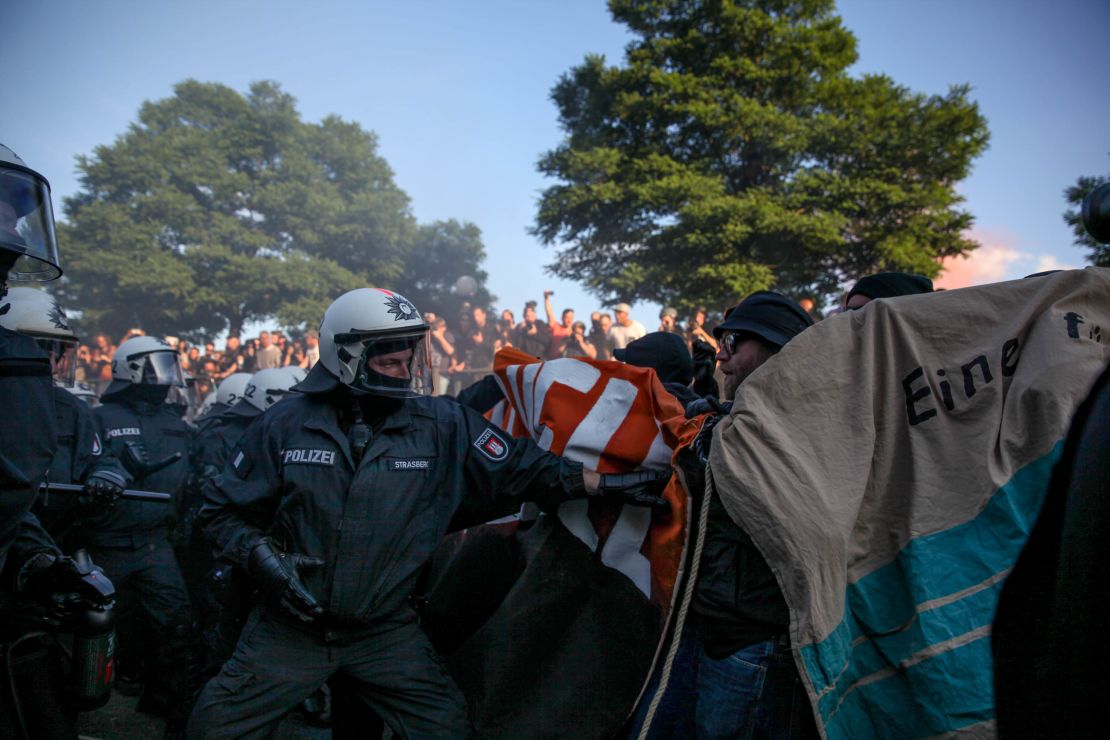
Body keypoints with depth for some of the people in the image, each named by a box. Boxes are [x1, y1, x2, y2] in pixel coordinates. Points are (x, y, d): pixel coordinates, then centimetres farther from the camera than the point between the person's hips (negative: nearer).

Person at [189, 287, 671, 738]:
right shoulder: (286, 424, -8)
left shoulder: (442, 426, -9)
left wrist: (609, 484, -11)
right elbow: (224, 509, 2)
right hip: (290, 628, 0)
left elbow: (520, 468, -5)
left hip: (386, 631, 0)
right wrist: (263, 559, -16)